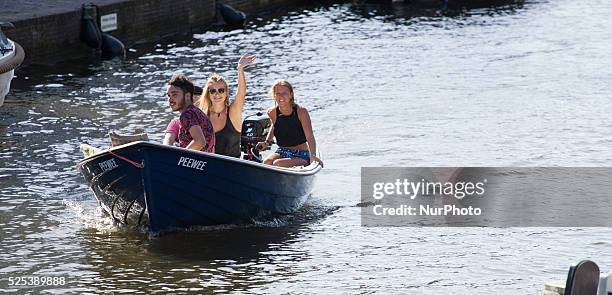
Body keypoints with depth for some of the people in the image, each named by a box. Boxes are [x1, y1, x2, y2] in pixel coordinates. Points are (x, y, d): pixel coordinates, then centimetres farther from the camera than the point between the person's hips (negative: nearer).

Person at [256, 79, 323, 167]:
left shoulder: (301, 111, -15)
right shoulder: (272, 113, -2)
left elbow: (309, 136, -24)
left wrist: (313, 156, -39)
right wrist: (267, 142, 13)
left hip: (301, 156, -4)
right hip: (281, 153, 4)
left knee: (277, 164, -30)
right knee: (267, 162, -27)